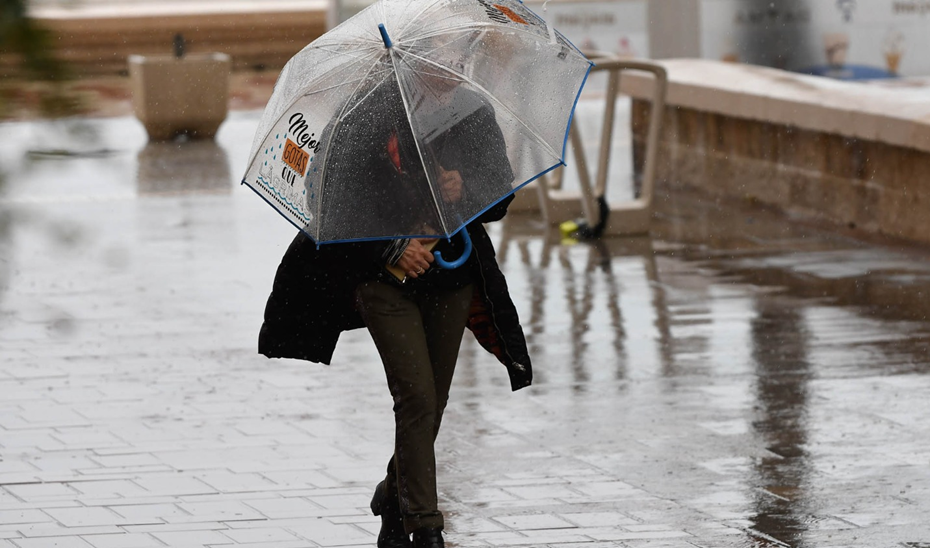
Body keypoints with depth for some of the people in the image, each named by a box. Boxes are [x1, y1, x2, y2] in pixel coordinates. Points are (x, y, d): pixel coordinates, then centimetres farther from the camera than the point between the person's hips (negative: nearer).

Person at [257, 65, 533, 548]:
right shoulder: (369, 113, -8)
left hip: (452, 278, 5)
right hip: (385, 277, -4)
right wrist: (392, 249, -20)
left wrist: (465, 189, -14)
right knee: (416, 396, -14)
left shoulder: (475, 111, 5)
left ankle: (394, 497, 35)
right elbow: (339, 200, -9)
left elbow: (501, 194, 8)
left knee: (433, 401, 11)